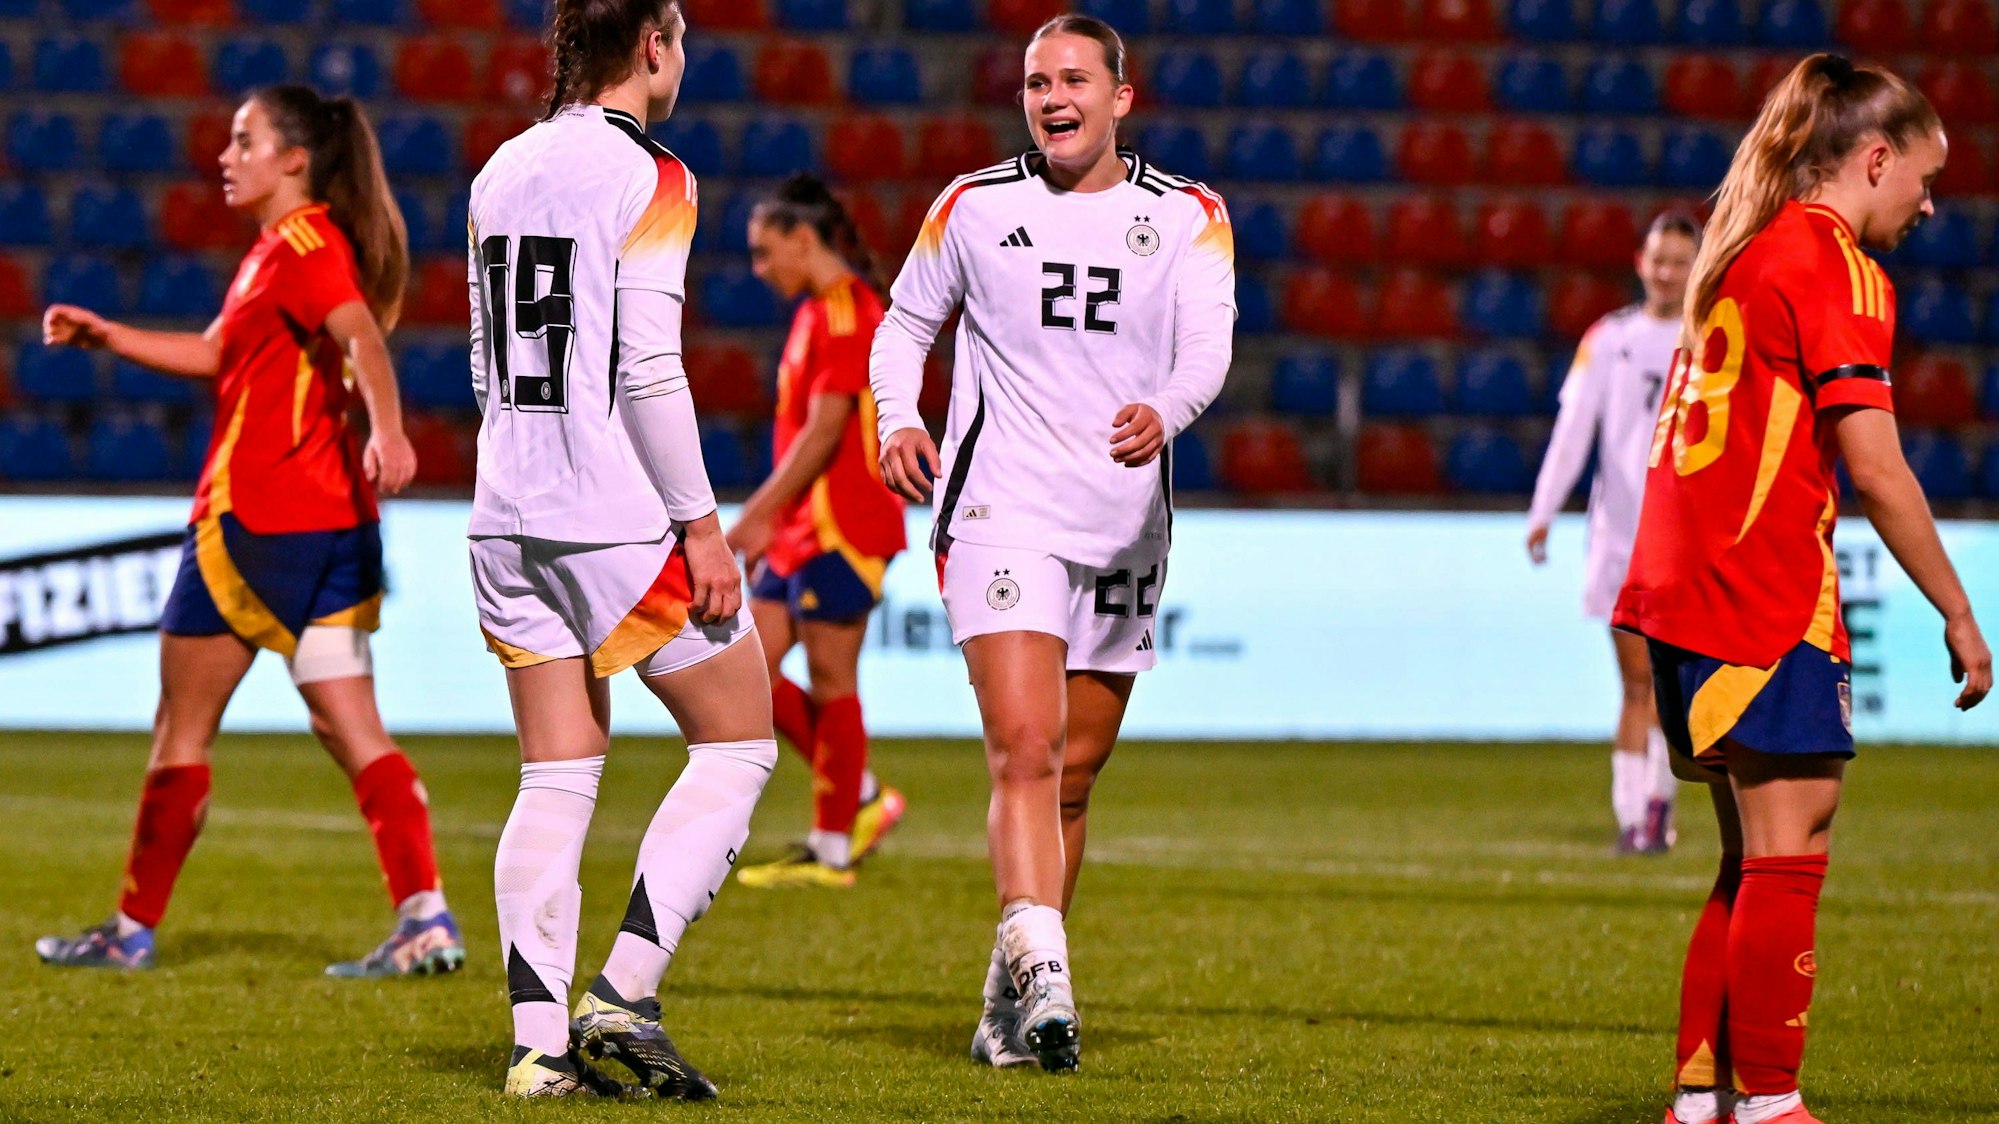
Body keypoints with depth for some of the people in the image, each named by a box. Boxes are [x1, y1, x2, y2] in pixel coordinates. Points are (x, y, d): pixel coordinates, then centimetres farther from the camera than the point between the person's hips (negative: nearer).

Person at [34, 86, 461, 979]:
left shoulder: (299, 244, -11)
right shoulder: (277, 249, 18)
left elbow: (363, 337, -28)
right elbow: (216, 354, 29)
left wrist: (386, 431, -43)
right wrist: (106, 336, 22)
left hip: (256, 519, -9)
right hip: (335, 525, 9)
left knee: (181, 729, 4)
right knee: (351, 731, 3)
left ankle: (134, 930, 13)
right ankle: (427, 921, -9)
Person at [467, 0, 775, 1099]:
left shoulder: (501, 174, 12)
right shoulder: (646, 178, -10)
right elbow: (648, 371, -16)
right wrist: (702, 524, -11)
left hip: (508, 516, 7)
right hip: (619, 521, -7)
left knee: (556, 779, 8)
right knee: (737, 743, 6)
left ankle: (539, 1042, 1)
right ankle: (622, 996, -5)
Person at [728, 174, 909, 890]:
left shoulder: (845, 310, -13)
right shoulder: (818, 312, 17)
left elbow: (824, 431, -19)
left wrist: (756, 514, -18)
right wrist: (767, 524, 20)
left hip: (842, 527, -10)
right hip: (803, 529, 10)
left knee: (830, 681, -5)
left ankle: (833, 852, 0)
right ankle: (862, 798, 14)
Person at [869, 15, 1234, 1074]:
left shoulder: (1187, 216, 4)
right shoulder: (974, 206, 3)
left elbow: (1208, 346, -9)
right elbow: (906, 320, 16)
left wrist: (1165, 411, -31)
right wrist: (897, 418, -3)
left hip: (1126, 528, 3)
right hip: (1003, 514, -3)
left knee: (1074, 775, 9)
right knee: (1025, 750, -19)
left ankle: (1011, 995, 22)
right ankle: (1042, 973, -30)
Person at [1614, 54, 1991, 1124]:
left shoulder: (1739, 253, 18)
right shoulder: (1836, 267, -10)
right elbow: (1876, 471, -15)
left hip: (1681, 589, 9)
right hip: (1767, 600, -9)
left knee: (1757, 858, 14)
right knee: (1789, 853, -6)